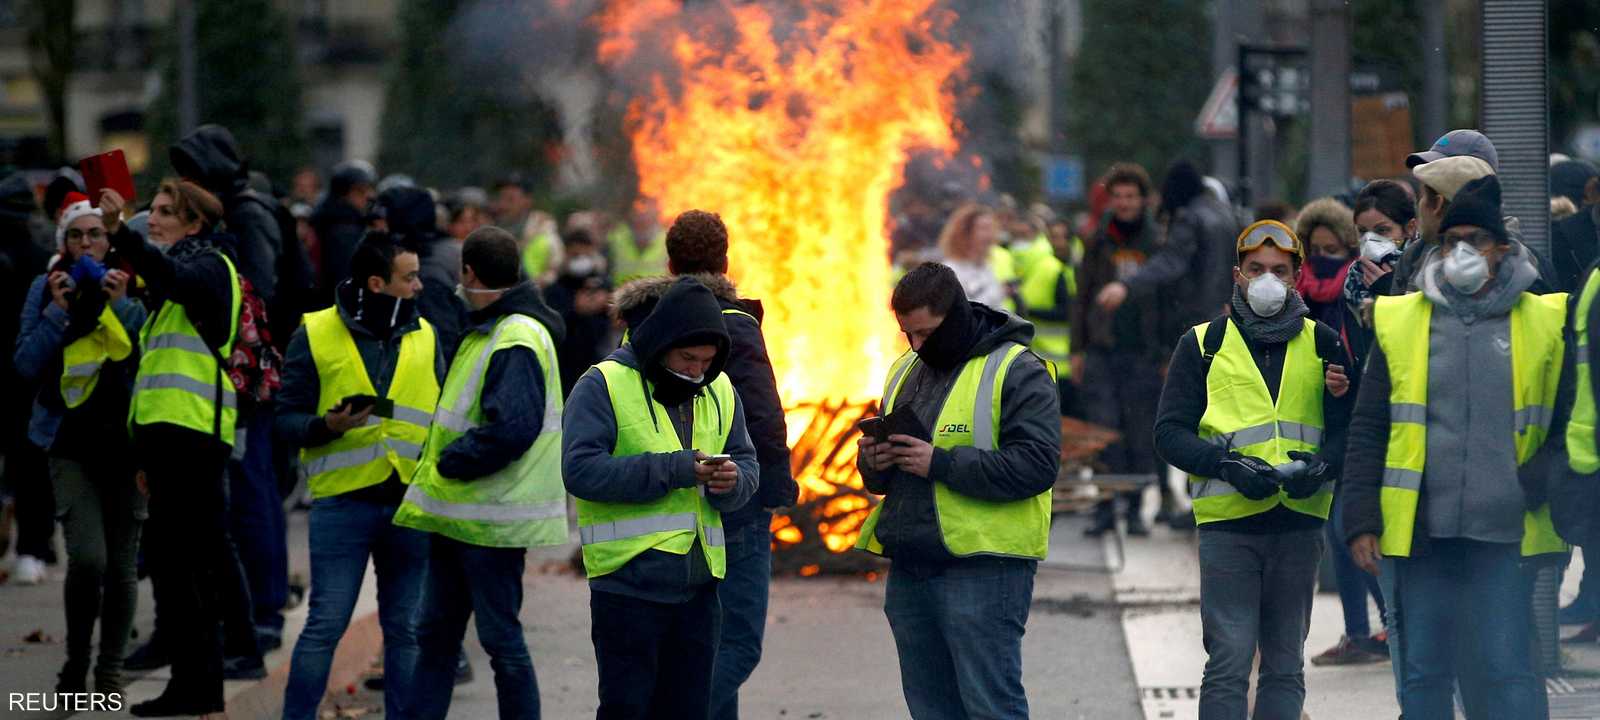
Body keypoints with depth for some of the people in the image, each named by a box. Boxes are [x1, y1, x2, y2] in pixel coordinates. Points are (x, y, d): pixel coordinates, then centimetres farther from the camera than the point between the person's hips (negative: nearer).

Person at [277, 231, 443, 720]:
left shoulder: (425, 336, 11)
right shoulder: (315, 335, -2)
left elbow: (442, 415, 18)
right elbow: (288, 418, -1)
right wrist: (327, 426, -21)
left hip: (411, 498, 4)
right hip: (343, 500, -4)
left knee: (404, 628, 8)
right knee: (326, 625, -5)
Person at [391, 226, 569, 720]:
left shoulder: (517, 341, -19)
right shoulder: (487, 331, 14)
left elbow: (511, 428, -29)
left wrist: (450, 462, -17)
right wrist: (438, 472, 12)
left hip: (493, 518, -10)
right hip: (458, 511, 10)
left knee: (501, 639, -2)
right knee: (436, 633, 14)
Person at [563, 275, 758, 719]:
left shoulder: (719, 391, 13)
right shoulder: (604, 385, -7)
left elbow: (747, 463, 17)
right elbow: (581, 469, -18)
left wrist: (733, 481, -9)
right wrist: (674, 469, -21)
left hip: (698, 584, 6)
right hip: (628, 580, -6)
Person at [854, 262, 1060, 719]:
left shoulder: (1016, 372, -7)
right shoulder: (907, 371, 18)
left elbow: (1036, 465, -18)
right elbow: (881, 479, 26)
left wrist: (940, 463, -21)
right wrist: (874, 462, 0)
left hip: (984, 567, -8)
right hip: (909, 568, 8)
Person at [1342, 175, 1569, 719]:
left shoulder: (1544, 323, 4)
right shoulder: (1399, 322, 7)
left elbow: (1569, 427, 7)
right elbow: (1367, 433, 7)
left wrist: (1535, 485, -10)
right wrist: (1361, 522, 0)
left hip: (1504, 532, -2)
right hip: (1420, 531, 2)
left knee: (1506, 671, -7)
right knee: (1423, 674, 7)